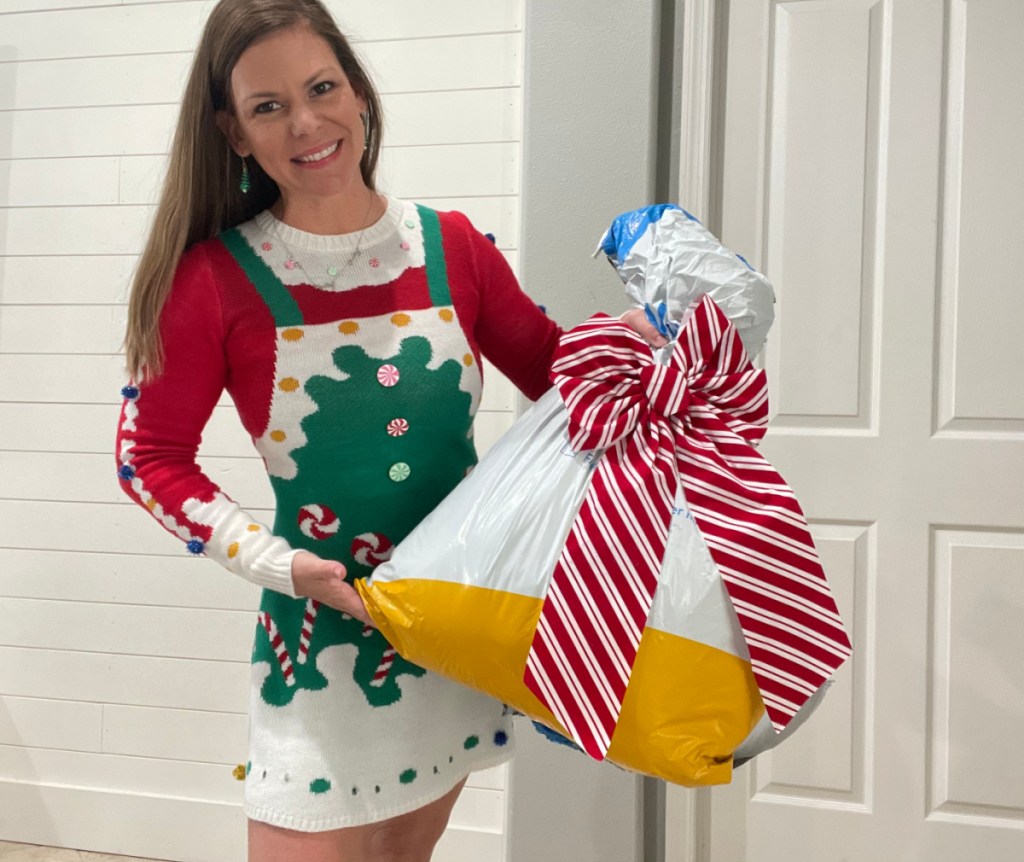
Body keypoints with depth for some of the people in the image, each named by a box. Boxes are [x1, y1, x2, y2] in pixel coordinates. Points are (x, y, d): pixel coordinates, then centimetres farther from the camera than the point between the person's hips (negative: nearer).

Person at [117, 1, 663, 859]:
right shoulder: (217, 277, -11)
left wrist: (641, 338, -11)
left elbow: (558, 371, 8)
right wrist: (278, 563, -16)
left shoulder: (451, 246, -2)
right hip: (322, 635, -3)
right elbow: (152, 457, -5)